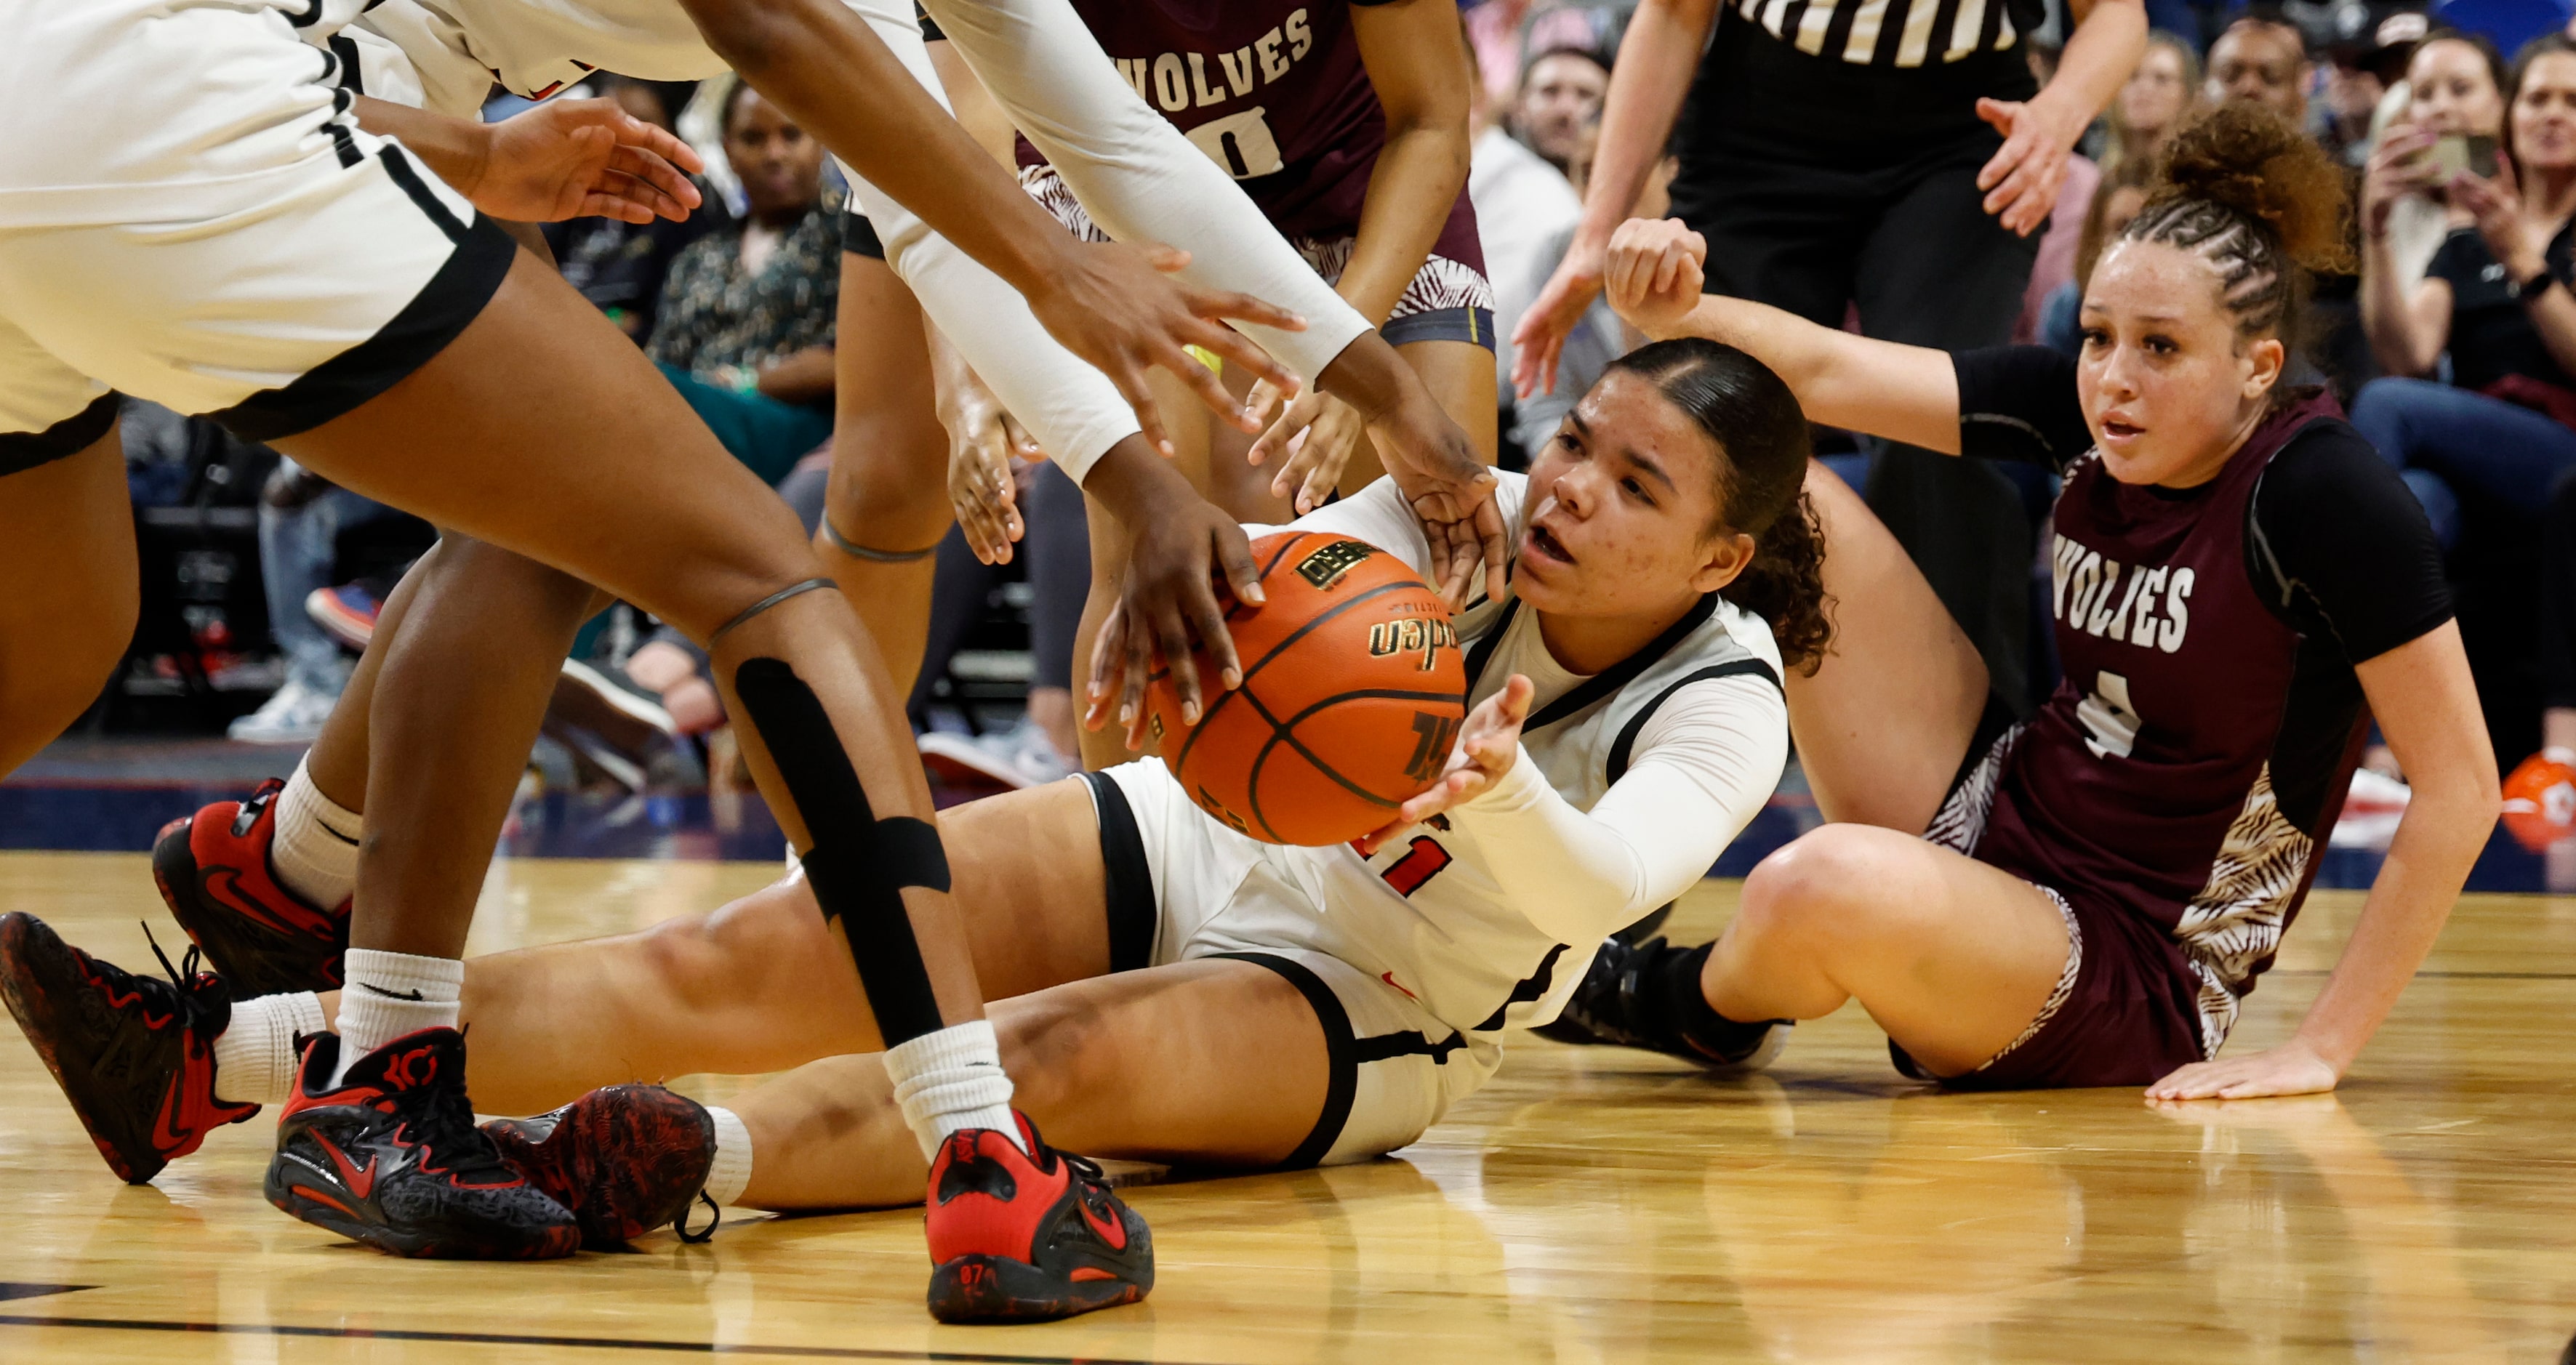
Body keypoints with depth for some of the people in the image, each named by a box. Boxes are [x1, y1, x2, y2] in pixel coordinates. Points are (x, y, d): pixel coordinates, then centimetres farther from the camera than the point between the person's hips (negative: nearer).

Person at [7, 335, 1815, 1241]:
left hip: (1365, 1027, -4)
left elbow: (1604, 881, -36)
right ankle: (211, 1059, -20)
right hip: (1199, 847, 4)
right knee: (735, 961, -14)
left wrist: (1496, 794, -57)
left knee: (1076, 1053, -39)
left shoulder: (1720, 703, -17)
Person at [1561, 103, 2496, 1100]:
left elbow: (2460, 786, -21)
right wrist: (1675, 312, -25)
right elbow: (1827, 374, -4)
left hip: (2134, 974, -7)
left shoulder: (2317, 489, -21)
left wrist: (2320, 1049, -21)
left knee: (1833, 883, -36)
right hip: (1991, 819, 7)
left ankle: (1697, 1006, 0)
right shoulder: (2088, 414, -2)